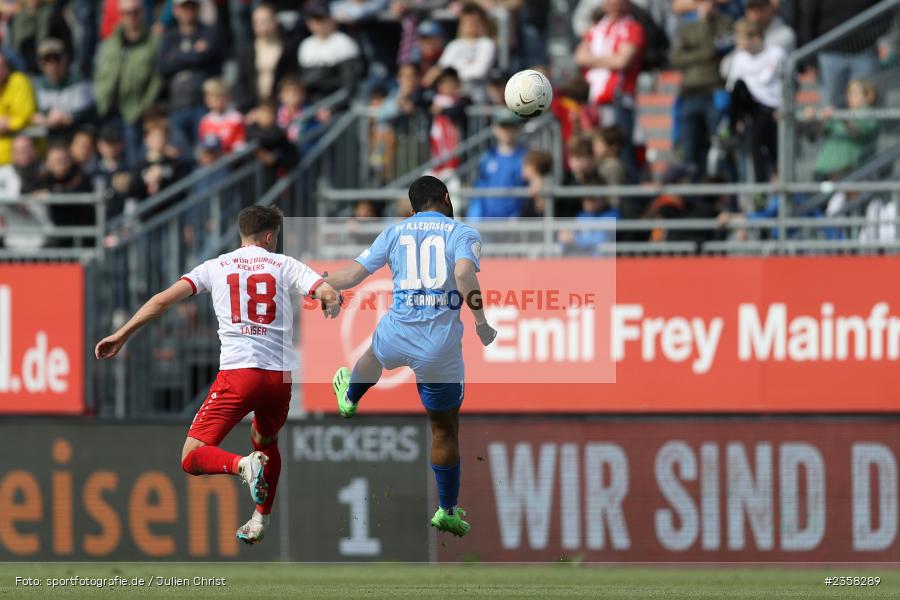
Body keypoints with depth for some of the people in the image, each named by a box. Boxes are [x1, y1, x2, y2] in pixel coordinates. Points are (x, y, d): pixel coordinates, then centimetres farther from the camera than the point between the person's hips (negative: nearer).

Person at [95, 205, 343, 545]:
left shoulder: (216, 267, 10)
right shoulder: (284, 265, 10)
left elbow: (164, 300, 1)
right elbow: (329, 295, -1)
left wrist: (121, 336, 5)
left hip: (237, 372, -3)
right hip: (281, 375, 3)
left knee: (192, 459, -4)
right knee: (265, 441, 32)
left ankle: (243, 465, -32)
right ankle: (260, 521, 26)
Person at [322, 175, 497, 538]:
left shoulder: (395, 233, 8)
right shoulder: (462, 233, 0)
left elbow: (353, 274, 8)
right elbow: (464, 275, -19)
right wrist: (482, 324, -9)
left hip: (396, 335, 3)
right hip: (441, 343, -3)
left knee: (375, 354, 41)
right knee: (445, 428, 12)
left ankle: (349, 397, 70)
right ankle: (447, 510, 20)